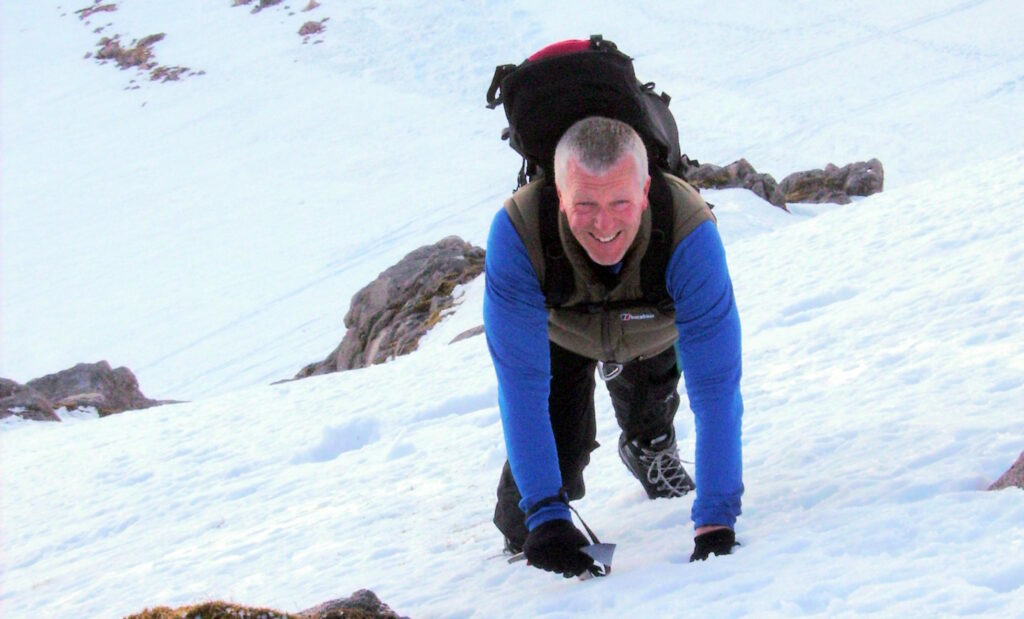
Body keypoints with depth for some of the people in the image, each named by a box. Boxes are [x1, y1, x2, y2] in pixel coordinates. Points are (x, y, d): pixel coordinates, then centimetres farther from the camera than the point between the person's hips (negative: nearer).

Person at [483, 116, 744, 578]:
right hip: (561, 332, -1)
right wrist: (546, 515, -47)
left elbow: (716, 387, -41)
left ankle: (650, 446, 54)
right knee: (559, 440, -14)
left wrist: (715, 522, -45)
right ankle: (521, 537, 16)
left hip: (654, 331, 1)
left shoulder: (690, 233, -46)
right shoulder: (515, 232, -45)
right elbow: (520, 383, -41)